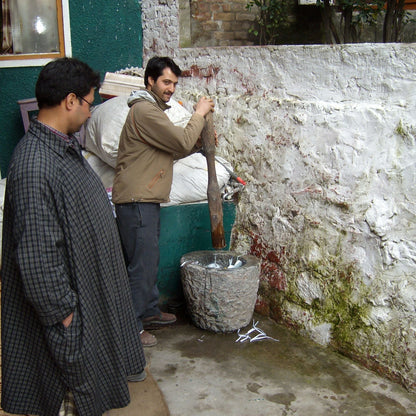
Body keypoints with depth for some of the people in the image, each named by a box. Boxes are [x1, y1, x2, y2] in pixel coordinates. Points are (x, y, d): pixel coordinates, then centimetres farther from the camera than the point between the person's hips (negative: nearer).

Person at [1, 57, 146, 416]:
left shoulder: (65, 145, 2)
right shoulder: (34, 166, -31)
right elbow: (37, 255, -29)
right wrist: (61, 310, -23)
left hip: (91, 281, 10)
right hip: (68, 297, -10)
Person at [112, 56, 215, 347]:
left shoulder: (154, 110, 19)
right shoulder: (144, 110, -15)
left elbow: (173, 150, 20)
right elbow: (182, 141, -19)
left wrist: (200, 142, 6)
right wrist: (199, 114, -5)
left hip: (147, 200, 11)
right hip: (136, 200, -11)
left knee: (150, 260, 19)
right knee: (141, 264, -5)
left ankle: (150, 312, 33)